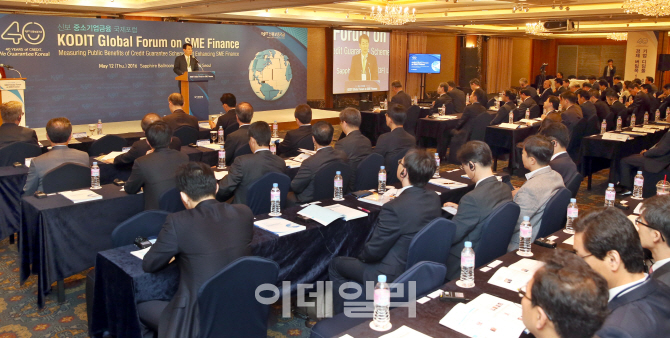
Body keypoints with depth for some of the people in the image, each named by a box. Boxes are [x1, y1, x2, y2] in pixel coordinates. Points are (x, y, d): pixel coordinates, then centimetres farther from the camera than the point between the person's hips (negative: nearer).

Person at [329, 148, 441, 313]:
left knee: (335, 264, 13)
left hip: (393, 277, -8)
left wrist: (362, 256, 1)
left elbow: (373, 252, -23)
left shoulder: (395, 207, -33)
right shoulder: (434, 198, -8)